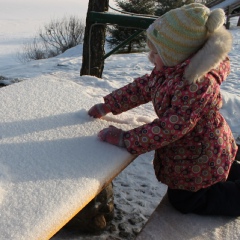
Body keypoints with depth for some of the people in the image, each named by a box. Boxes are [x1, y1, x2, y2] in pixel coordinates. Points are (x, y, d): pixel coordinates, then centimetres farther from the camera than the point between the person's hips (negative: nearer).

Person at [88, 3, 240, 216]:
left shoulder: (198, 83, -36)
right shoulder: (170, 70, -9)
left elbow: (171, 127, -35)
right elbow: (142, 87, 3)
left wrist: (126, 140, -30)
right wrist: (107, 106, 3)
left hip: (200, 160, -9)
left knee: (185, 201, 11)